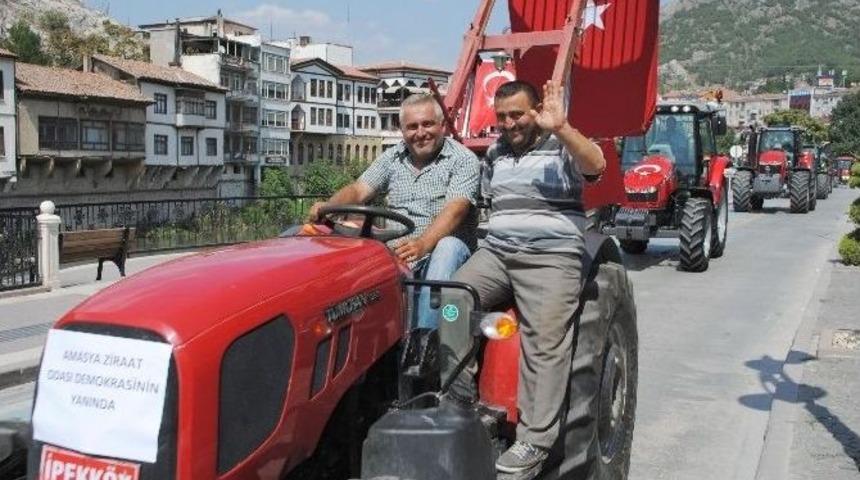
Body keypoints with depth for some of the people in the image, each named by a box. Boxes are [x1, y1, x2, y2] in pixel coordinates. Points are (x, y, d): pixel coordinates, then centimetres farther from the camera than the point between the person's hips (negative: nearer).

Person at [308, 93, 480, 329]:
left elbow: (455, 209, -18)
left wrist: (423, 243, -35)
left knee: (446, 249, -37)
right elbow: (358, 189, 7)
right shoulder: (392, 157, 14)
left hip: (444, 246, -3)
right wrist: (329, 206, -17)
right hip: (396, 250, 4)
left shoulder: (463, 159, -3)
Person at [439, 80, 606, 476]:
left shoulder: (562, 147, 1)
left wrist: (560, 128, -31)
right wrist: (492, 236, 12)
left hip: (551, 257, -5)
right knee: (452, 298, -19)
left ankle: (534, 442, -16)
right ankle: (457, 401, -13)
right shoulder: (495, 153, 20)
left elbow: (595, 165, -20)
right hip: (496, 252, 6)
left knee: (545, 339, -19)